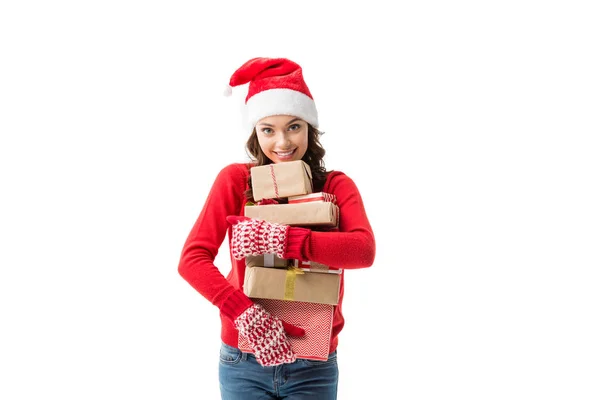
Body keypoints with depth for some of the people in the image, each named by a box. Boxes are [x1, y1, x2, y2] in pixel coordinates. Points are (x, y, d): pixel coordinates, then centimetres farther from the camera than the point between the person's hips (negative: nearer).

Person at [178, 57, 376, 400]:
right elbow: (193, 259, -13)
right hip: (245, 361, 0)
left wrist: (278, 239, -28)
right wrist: (246, 314, -25)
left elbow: (364, 250, -20)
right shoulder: (236, 179, -4)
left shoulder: (336, 185, -2)